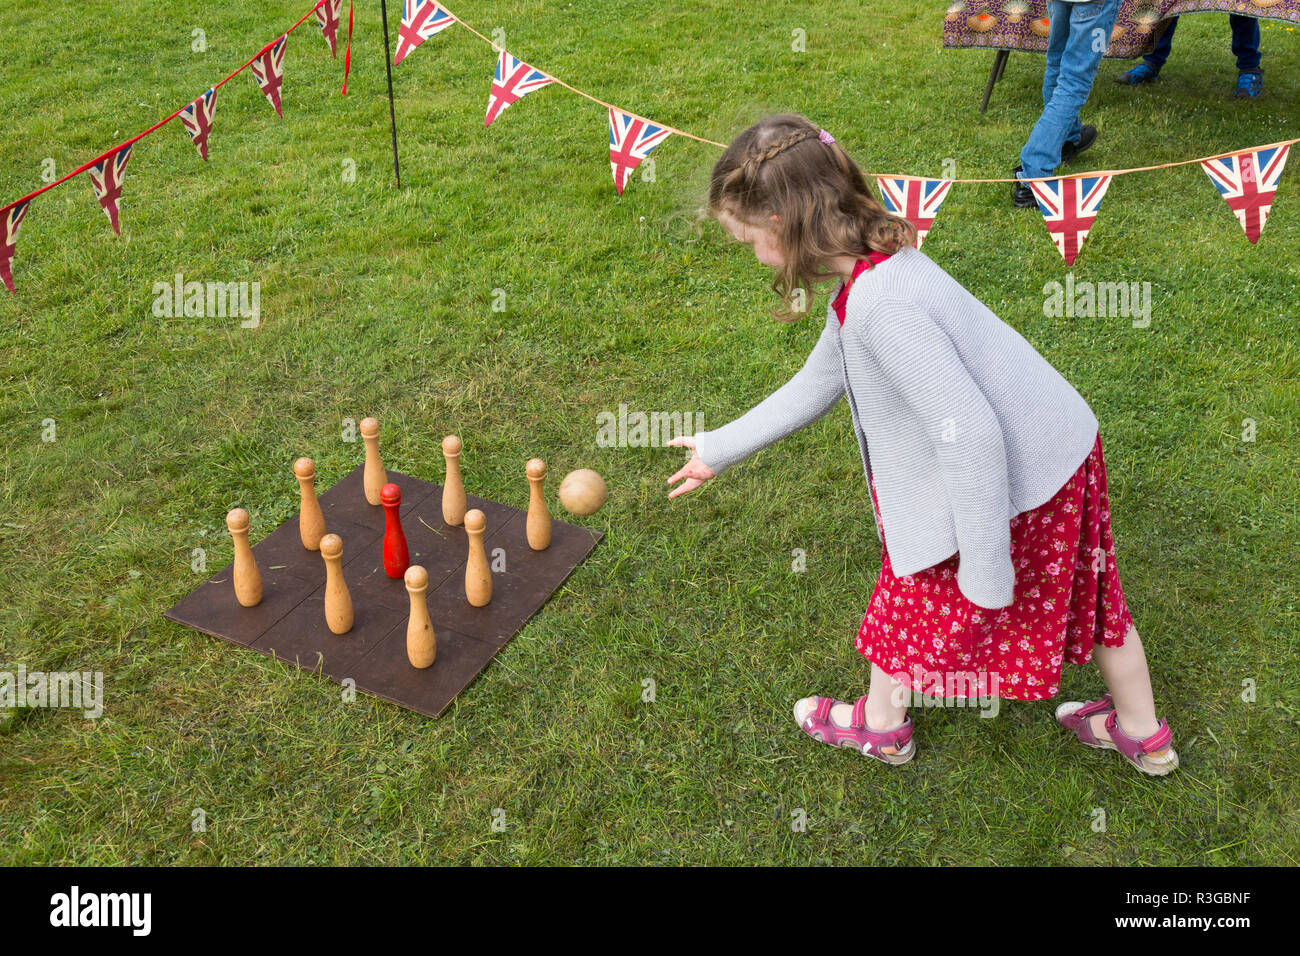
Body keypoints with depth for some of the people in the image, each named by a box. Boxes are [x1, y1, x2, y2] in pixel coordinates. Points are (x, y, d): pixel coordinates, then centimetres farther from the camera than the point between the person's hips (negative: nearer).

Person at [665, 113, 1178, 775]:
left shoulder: (877, 301, -30)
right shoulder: (876, 266, 4)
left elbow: (967, 430, -32)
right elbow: (816, 385, 15)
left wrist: (983, 565, -25)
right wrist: (719, 448, 22)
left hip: (1013, 480, -9)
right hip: (1060, 448, 9)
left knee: (919, 593, 14)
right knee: (1080, 591, 25)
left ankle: (881, 724, 40)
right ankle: (1143, 735, 47)